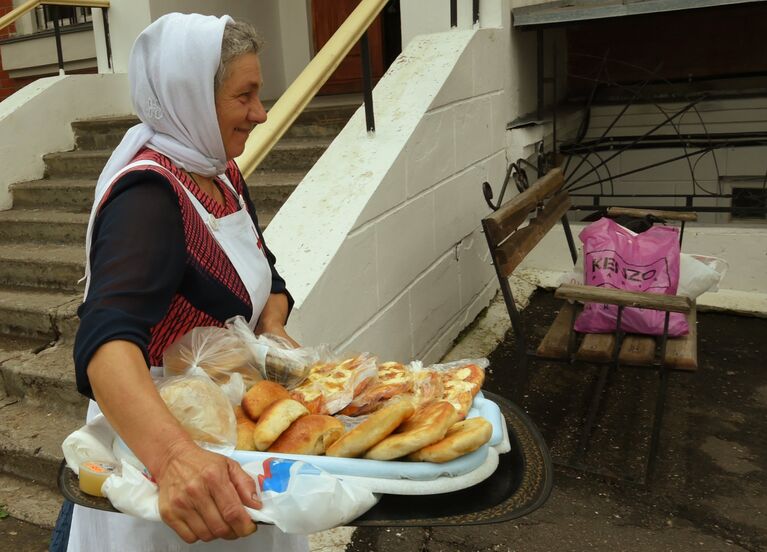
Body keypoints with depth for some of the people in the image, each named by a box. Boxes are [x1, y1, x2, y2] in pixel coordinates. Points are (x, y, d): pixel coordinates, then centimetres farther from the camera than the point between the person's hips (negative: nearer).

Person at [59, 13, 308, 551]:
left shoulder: (221, 173, -1)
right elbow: (105, 341, -42)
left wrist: (272, 327, -12)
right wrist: (175, 455, -58)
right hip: (150, 441, -8)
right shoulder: (147, 197, -26)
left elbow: (266, 274, 9)